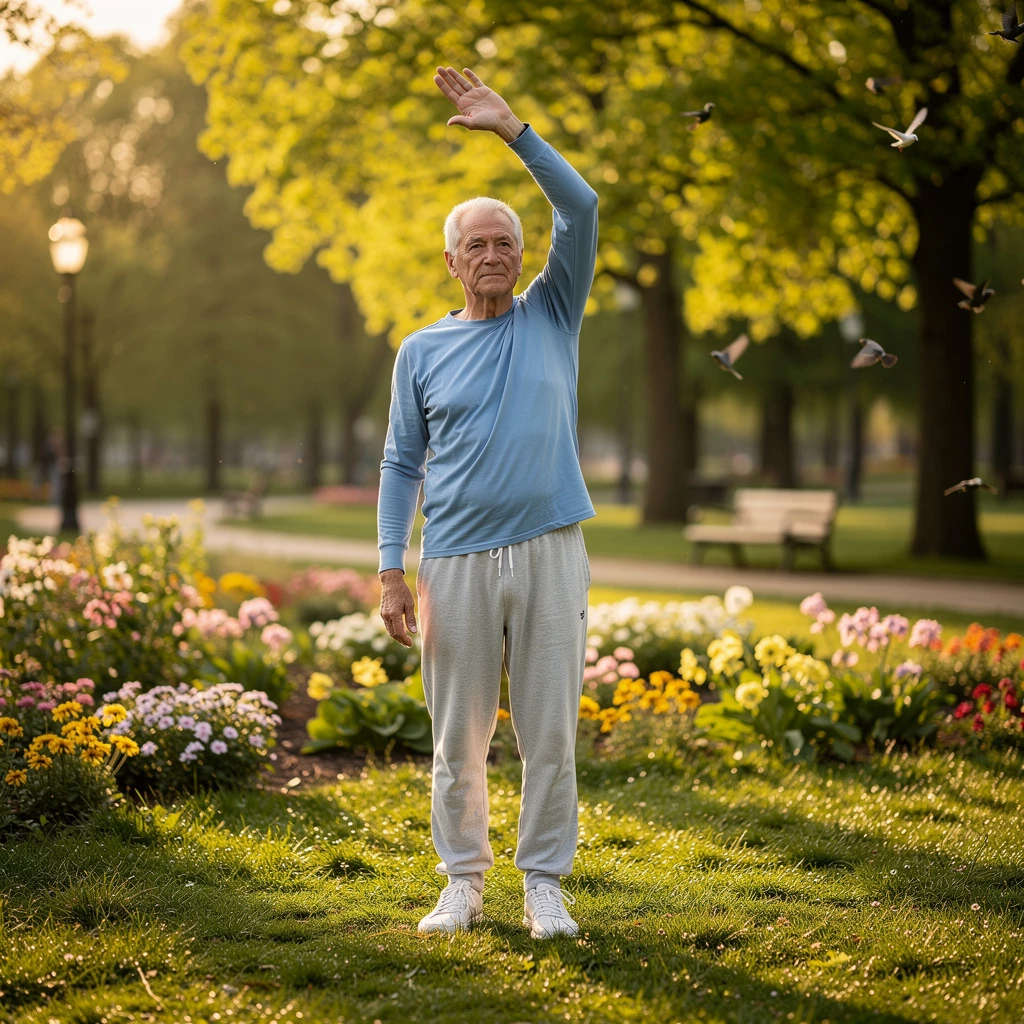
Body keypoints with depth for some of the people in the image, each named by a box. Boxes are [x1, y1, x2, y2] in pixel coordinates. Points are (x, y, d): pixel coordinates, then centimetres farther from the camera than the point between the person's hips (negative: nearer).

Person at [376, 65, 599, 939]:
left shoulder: (551, 317, 9)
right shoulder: (423, 351, 9)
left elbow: (581, 209, -3)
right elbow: (402, 466, 9)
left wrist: (512, 129, -8)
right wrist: (392, 570, 0)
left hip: (550, 553, 0)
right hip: (457, 562, 0)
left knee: (551, 733, 1)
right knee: (459, 737, 4)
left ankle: (545, 884, 11)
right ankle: (463, 883, 17)